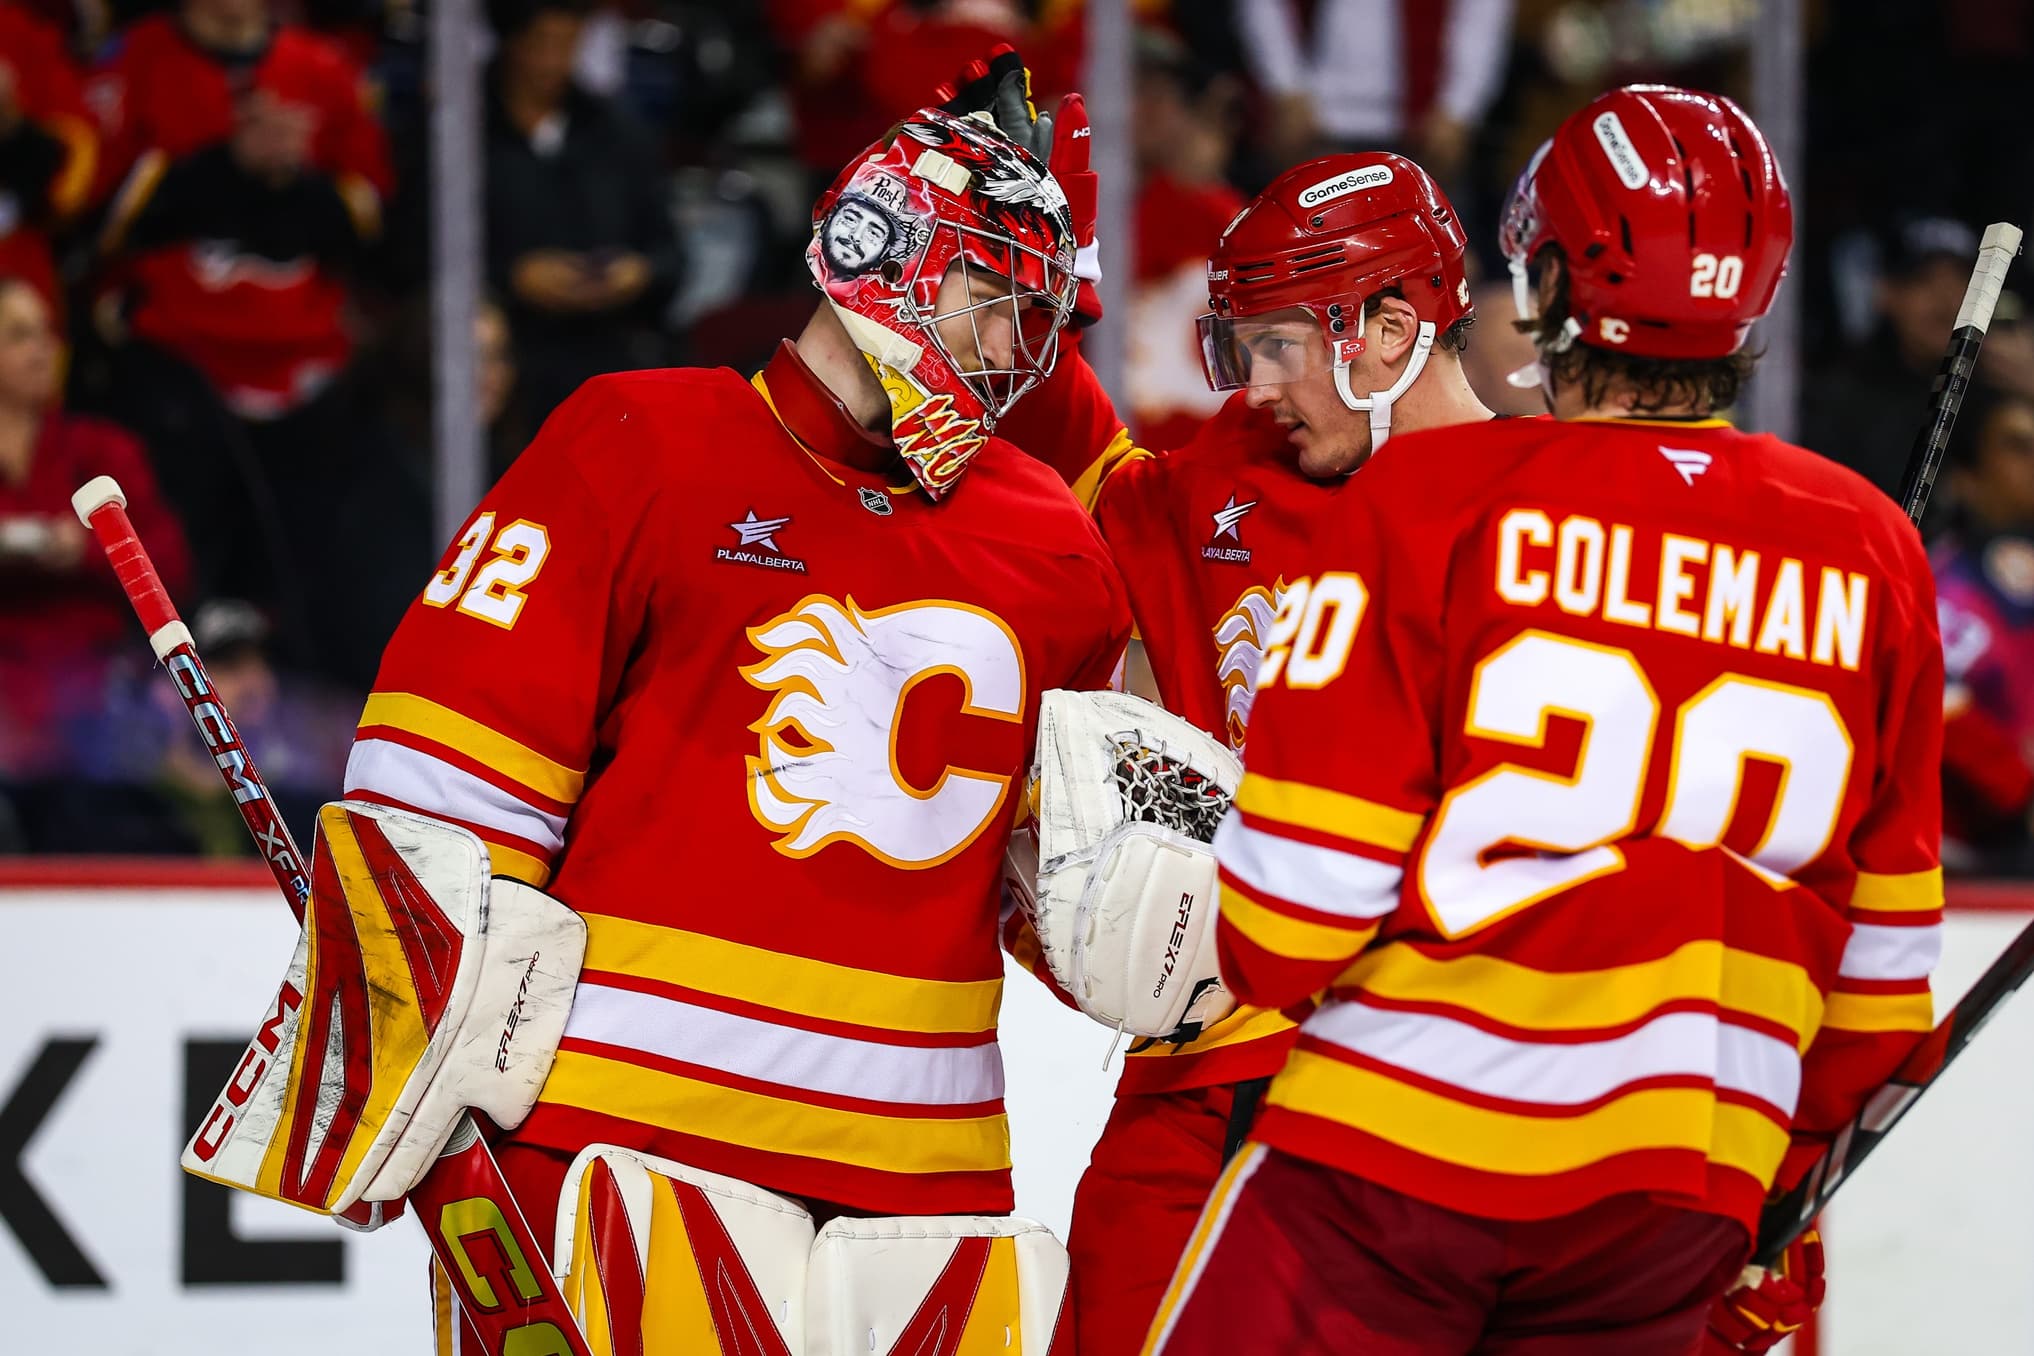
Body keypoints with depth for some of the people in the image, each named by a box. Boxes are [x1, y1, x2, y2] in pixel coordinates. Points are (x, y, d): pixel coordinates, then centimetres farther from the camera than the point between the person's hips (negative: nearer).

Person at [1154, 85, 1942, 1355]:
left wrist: (1274, 975, 15)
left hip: (1399, 1142, -4)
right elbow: (1884, 942, 13)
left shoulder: (1433, 497, -7)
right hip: (1683, 1201, 4)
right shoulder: (1872, 551, 6)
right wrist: (1800, 1188, 25)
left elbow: (1304, 868, -8)